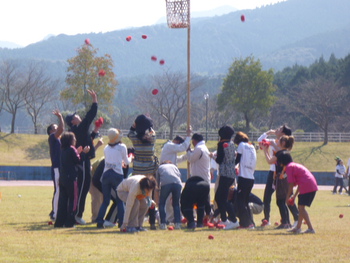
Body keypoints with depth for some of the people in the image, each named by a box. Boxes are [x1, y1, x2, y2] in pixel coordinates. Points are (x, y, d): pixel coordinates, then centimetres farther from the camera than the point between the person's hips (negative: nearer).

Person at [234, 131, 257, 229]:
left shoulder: (242, 145, -2)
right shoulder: (252, 147, 17)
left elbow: (237, 160, -3)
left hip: (243, 177, -7)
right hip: (251, 178, 7)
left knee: (240, 201, -3)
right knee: (245, 201, 15)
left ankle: (245, 223, -10)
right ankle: (250, 222, 10)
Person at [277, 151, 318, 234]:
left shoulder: (289, 167, -2)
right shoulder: (296, 165, 26)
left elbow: (291, 184, -6)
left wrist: (288, 197, 2)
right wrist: (294, 195, 30)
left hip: (307, 187, -10)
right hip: (313, 186, 10)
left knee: (301, 207, -9)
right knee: (301, 207, 19)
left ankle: (310, 228, -16)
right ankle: (298, 228, 26)